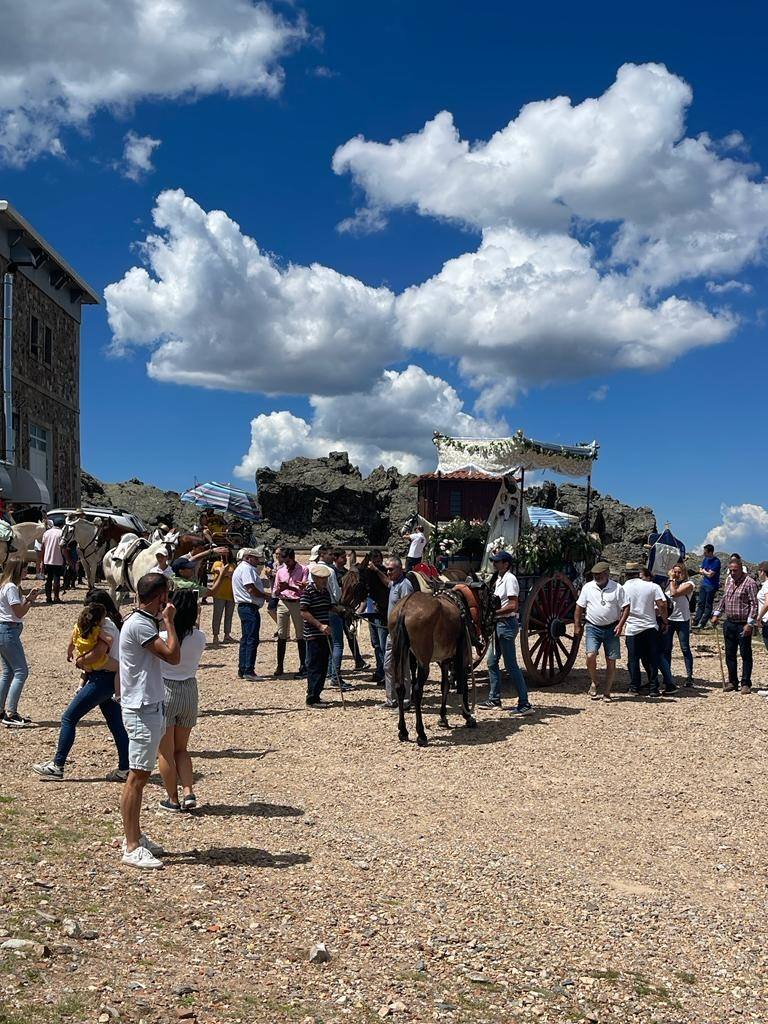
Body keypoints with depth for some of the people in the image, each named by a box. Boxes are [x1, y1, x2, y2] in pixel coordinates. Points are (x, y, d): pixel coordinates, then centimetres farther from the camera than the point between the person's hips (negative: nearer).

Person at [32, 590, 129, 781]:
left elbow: (99, 652, -24)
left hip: (103, 679, -10)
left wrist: (79, 661, -10)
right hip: (111, 680, 10)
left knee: (69, 718, -2)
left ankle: (57, 766, 3)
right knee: (115, 724, 9)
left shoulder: (106, 624, -14)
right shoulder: (114, 622, 15)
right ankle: (124, 769, 9)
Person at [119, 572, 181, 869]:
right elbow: (173, 656, -21)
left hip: (150, 708, 10)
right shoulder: (139, 625, -19)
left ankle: (135, 836, 25)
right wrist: (168, 621, -14)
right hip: (142, 711, -10)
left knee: (141, 775, 15)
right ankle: (132, 848, -1)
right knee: (137, 777, -6)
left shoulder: (144, 621, 13)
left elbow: (168, 656, 18)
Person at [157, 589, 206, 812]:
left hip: (164, 692, -4)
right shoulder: (199, 638, -7)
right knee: (181, 749, 20)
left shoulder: (162, 637, -19)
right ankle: (188, 792, 6)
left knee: (165, 752, 11)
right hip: (190, 692, 4)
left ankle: (173, 799, 17)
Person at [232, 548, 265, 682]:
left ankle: (242, 670, 17)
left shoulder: (241, 568, 21)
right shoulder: (246, 568, -12)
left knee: (246, 639, 14)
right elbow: (251, 589, -21)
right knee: (252, 640, -10)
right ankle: (249, 671, -11)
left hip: (244, 607, 11)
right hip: (250, 607, -11)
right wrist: (266, 596, -8)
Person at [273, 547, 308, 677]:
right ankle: (280, 666, 5)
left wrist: (289, 587, -23)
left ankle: (303, 666, 5)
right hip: (283, 603, 3)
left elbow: (304, 589, -11)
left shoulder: (303, 570, -2)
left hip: (297, 603, -3)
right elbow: (274, 592, 12)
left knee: (300, 636, 1)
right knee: (281, 636, 2)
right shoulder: (280, 571, 9)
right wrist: (279, 589, -11)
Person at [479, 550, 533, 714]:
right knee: (492, 661, 16)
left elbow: (513, 606, -22)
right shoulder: (499, 579, 14)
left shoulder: (510, 579, -15)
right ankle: (494, 699, 27)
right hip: (499, 624, 10)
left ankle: (525, 704, -7)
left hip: (507, 624, -10)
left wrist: (494, 612, -21)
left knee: (511, 665, -9)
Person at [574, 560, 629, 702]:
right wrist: (577, 625, 4)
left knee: (611, 661, 2)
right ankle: (594, 682, 9)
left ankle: (607, 692, 11)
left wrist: (620, 624, -12)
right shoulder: (587, 587, 3)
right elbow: (579, 607, 8)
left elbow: (626, 608, -1)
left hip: (611, 628, 0)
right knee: (590, 655, -17)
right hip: (593, 627, 0)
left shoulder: (617, 588, -1)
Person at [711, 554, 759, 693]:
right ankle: (732, 682, 19)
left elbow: (754, 605, -14)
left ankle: (746, 684, 7)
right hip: (729, 623, 7)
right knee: (730, 655, 10)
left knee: (745, 655, 0)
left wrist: (750, 624, -19)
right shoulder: (728, 580, 11)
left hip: (743, 625, -7)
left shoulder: (749, 583, -11)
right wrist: (717, 614, 15)